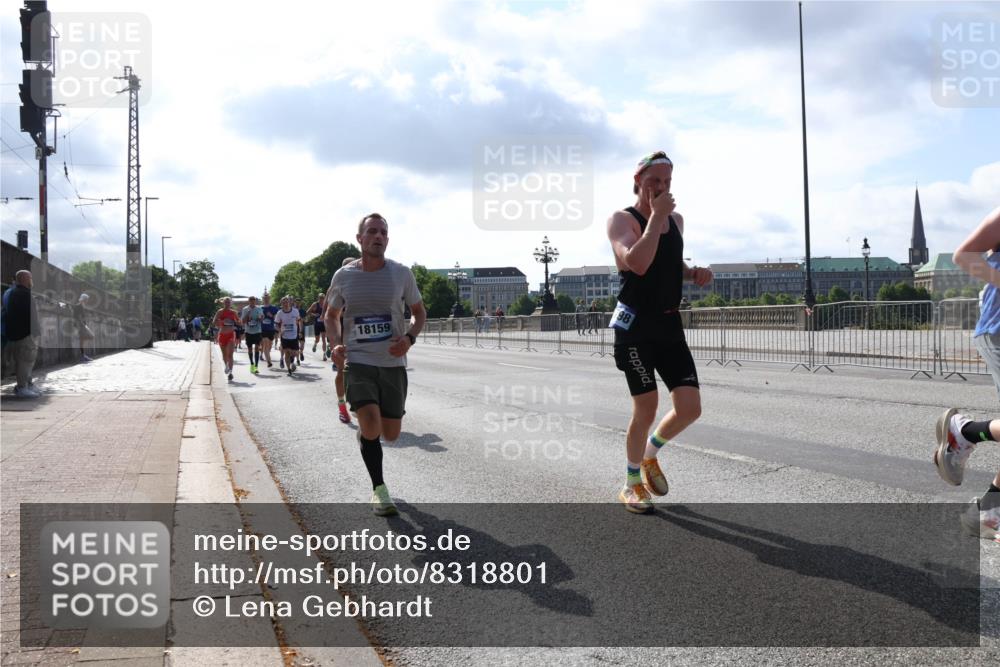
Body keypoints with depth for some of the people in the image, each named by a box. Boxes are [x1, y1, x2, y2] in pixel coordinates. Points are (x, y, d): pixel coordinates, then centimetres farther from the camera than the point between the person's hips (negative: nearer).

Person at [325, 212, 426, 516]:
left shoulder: (401, 274, -1)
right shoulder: (343, 276, 0)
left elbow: (419, 312, 10)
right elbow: (331, 315, 15)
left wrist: (409, 337, -10)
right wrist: (336, 344, -4)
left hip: (392, 363, 2)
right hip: (357, 361, -1)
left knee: (391, 433, 8)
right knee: (371, 424, -21)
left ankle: (365, 430, 46)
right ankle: (378, 488, 1)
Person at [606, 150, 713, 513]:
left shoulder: (676, 220, 13)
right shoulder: (622, 219, -9)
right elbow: (638, 264, -27)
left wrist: (693, 273, 7)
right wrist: (656, 215, -22)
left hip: (670, 323, 6)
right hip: (635, 325, -6)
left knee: (690, 408, -2)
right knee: (646, 407, -6)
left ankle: (650, 455, 26)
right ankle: (631, 484, 15)